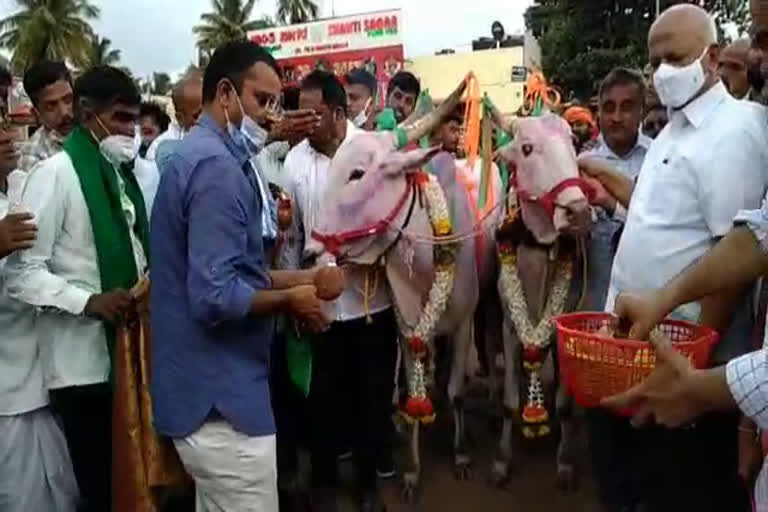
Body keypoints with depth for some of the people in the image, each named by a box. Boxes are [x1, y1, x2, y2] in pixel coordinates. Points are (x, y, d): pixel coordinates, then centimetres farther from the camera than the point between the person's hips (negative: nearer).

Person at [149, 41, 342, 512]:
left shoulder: (199, 155, 13)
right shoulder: (217, 167, -20)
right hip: (221, 396, -11)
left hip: (209, 387, 11)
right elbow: (216, 297, -28)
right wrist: (289, 299, -12)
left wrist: (303, 279, 7)